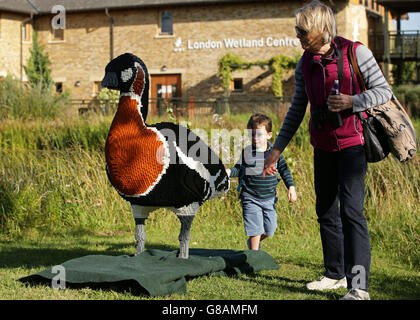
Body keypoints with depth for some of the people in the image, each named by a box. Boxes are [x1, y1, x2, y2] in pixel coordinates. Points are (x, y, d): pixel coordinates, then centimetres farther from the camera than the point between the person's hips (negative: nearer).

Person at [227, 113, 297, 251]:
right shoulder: (246, 153, -6)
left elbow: (284, 170, 8)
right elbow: (238, 169, 2)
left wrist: (291, 187, 2)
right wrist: (229, 172, -18)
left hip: (269, 198, 3)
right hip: (251, 198, -3)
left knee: (270, 229, 12)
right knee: (256, 229, -5)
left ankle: (253, 242, 41)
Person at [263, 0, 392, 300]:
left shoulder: (356, 52, -9)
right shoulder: (305, 64, 7)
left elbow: (384, 91, -6)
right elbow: (297, 110, 15)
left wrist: (351, 102, -23)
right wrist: (278, 148, 13)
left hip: (352, 143, -6)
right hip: (323, 146, 6)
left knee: (351, 209, -15)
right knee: (326, 211, 12)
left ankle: (359, 286, -15)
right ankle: (336, 274, 26)